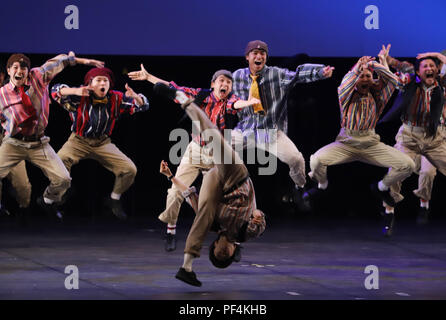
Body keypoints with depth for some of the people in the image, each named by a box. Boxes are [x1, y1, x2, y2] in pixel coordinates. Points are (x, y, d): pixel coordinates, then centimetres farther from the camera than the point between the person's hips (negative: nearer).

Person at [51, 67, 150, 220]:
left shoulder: (116, 99, -6)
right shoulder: (80, 98, -15)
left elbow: (142, 105, -3)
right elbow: (56, 90, -26)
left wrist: (134, 96, -28)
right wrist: (75, 91, -46)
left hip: (103, 143, 3)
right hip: (79, 141, -3)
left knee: (130, 169, -9)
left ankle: (114, 200, 18)